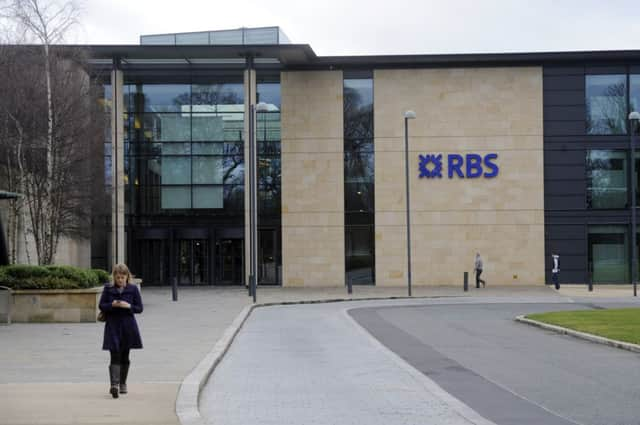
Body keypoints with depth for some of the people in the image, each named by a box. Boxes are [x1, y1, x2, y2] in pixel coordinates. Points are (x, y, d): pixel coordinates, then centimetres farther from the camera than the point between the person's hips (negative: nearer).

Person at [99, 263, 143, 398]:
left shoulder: (133, 289, 0)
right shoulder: (108, 288, 1)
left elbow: (139, 308, 1)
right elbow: (102, 306, 2)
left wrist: (129, 306, -17)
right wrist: (112, 305, -17)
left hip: (128, 327, 1)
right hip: (112, 326, -1)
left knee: (124, 357, 11)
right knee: (115, 356, -11)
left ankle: (123, 383, 25)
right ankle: (114, 384, -19)